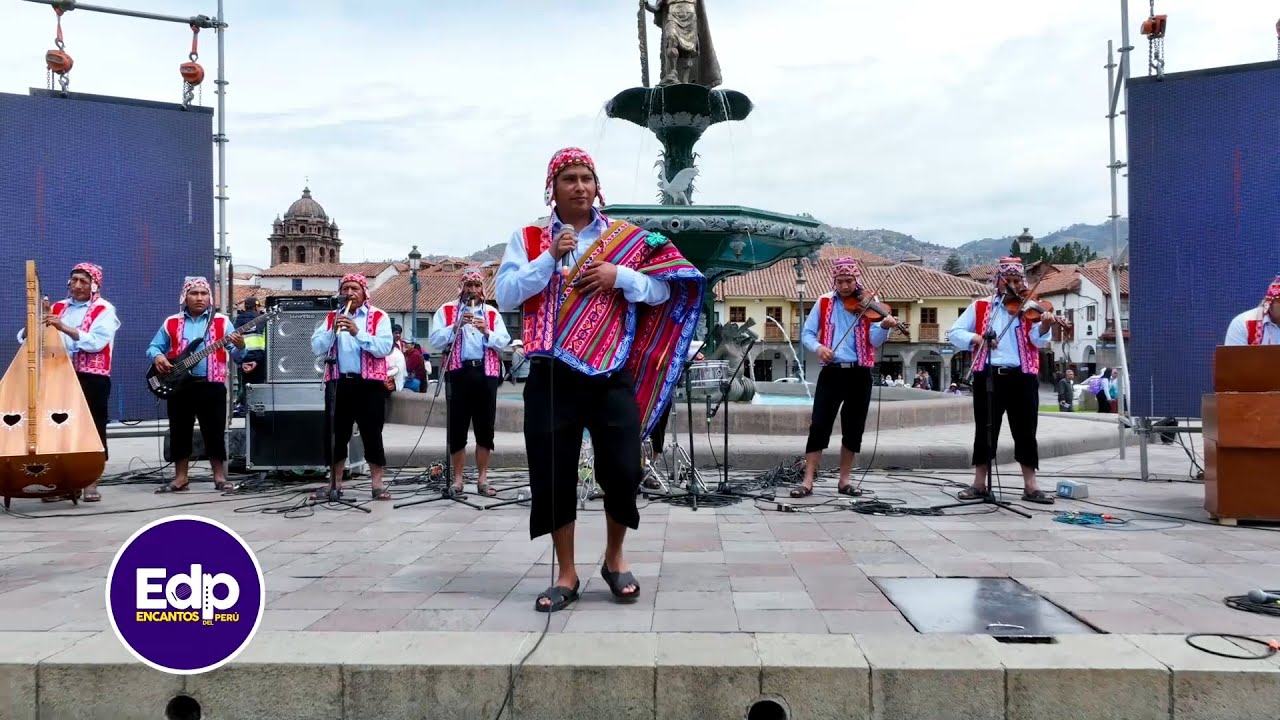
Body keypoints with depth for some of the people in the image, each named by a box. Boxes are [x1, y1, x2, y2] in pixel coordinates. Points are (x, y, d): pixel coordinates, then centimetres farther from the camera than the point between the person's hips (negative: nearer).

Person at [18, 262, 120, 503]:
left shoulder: (104, 310, -1)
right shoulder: (57, 308, 14)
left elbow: (96, 342, -16)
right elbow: (26, 337, 12)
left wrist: (64, 327, -24)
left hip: (92, 378, -4)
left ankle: (91, 483, 3)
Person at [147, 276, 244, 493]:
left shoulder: (222, 322, 5)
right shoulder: (171, 323, 10)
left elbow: (236, 356, 2)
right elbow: (153, 347, 13)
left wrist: (240, 347, -21)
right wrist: (157, 356, -9)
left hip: (212, 385, -2)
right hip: (178, 385, 2)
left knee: (215, 432, -1)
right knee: (179, 432, 7)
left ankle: (220, 477, 9)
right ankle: (181, 478, 17)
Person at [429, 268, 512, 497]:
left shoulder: (492, 313, 13)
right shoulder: (446, 311, 8)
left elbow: (503, 342, 2)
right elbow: (435, 341, -4)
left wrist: (486, 332, -14)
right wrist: (456, 326, -15)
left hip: (486, 373, 2)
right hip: (459, 373, -2)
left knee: (485, 428, 4)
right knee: (457, 428, 0)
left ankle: (482, 479, 11)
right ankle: (457, 479, 8)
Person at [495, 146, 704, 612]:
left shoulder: (627, 238, 8)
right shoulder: (528, 239, 8)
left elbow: (663, 291, 6)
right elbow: (505, 297, -3)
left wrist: (621, 276, -10)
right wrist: (550, 258, -11)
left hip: (612, 373, 0)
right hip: (551, 375, 0)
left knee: (622, 469, 0)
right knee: (553, 473, 2)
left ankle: (615, 559, 25)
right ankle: (566, 575, 17)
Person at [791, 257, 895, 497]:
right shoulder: (824, 303, 5)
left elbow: (875, 340, -8)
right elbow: (807, 333, 6)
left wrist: (884, 326, -30)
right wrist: (818, 347, -15)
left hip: (859, 374, 0)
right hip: (831, 372, 0)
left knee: (853, 430, 7)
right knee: (819, 426, -4)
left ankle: (844, 480, 19)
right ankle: (807, 482, 0)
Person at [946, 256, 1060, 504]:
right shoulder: (980, 306, 9)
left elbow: (1037, 339, -8)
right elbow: (954, 332, 6)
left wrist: (1045, 326, -30)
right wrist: (977, 339, -11)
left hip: (1022, 376, 0)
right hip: (988, 375, 1)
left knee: (1026, 431, 3)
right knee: (985, 430, 7)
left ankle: (1030, 486, 12)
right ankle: (979, 483, 16)